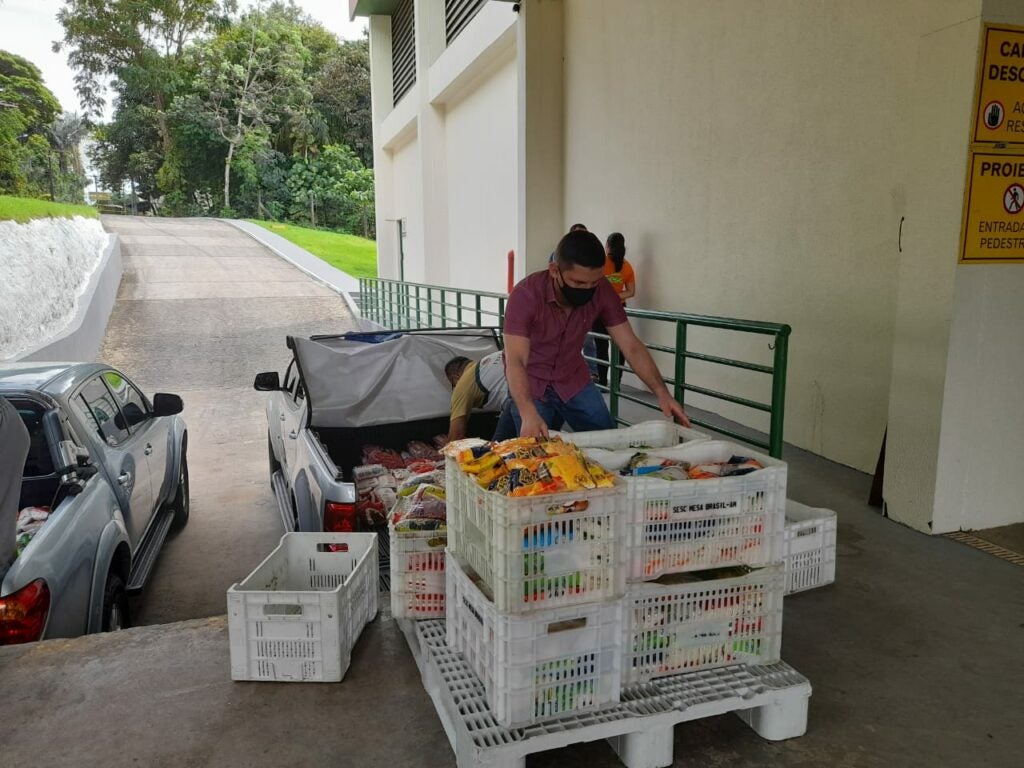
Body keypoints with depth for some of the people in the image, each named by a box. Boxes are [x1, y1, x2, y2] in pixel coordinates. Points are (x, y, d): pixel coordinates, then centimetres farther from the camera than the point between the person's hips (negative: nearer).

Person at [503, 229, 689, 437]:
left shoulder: (602, 291, -17)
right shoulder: (526, 295, -29)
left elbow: (631, 346, -15)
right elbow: (515, 362, -35)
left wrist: (661, 392, -29)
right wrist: (528, 415, -50)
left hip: (574, 380, 4)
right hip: (531, 385, -3)